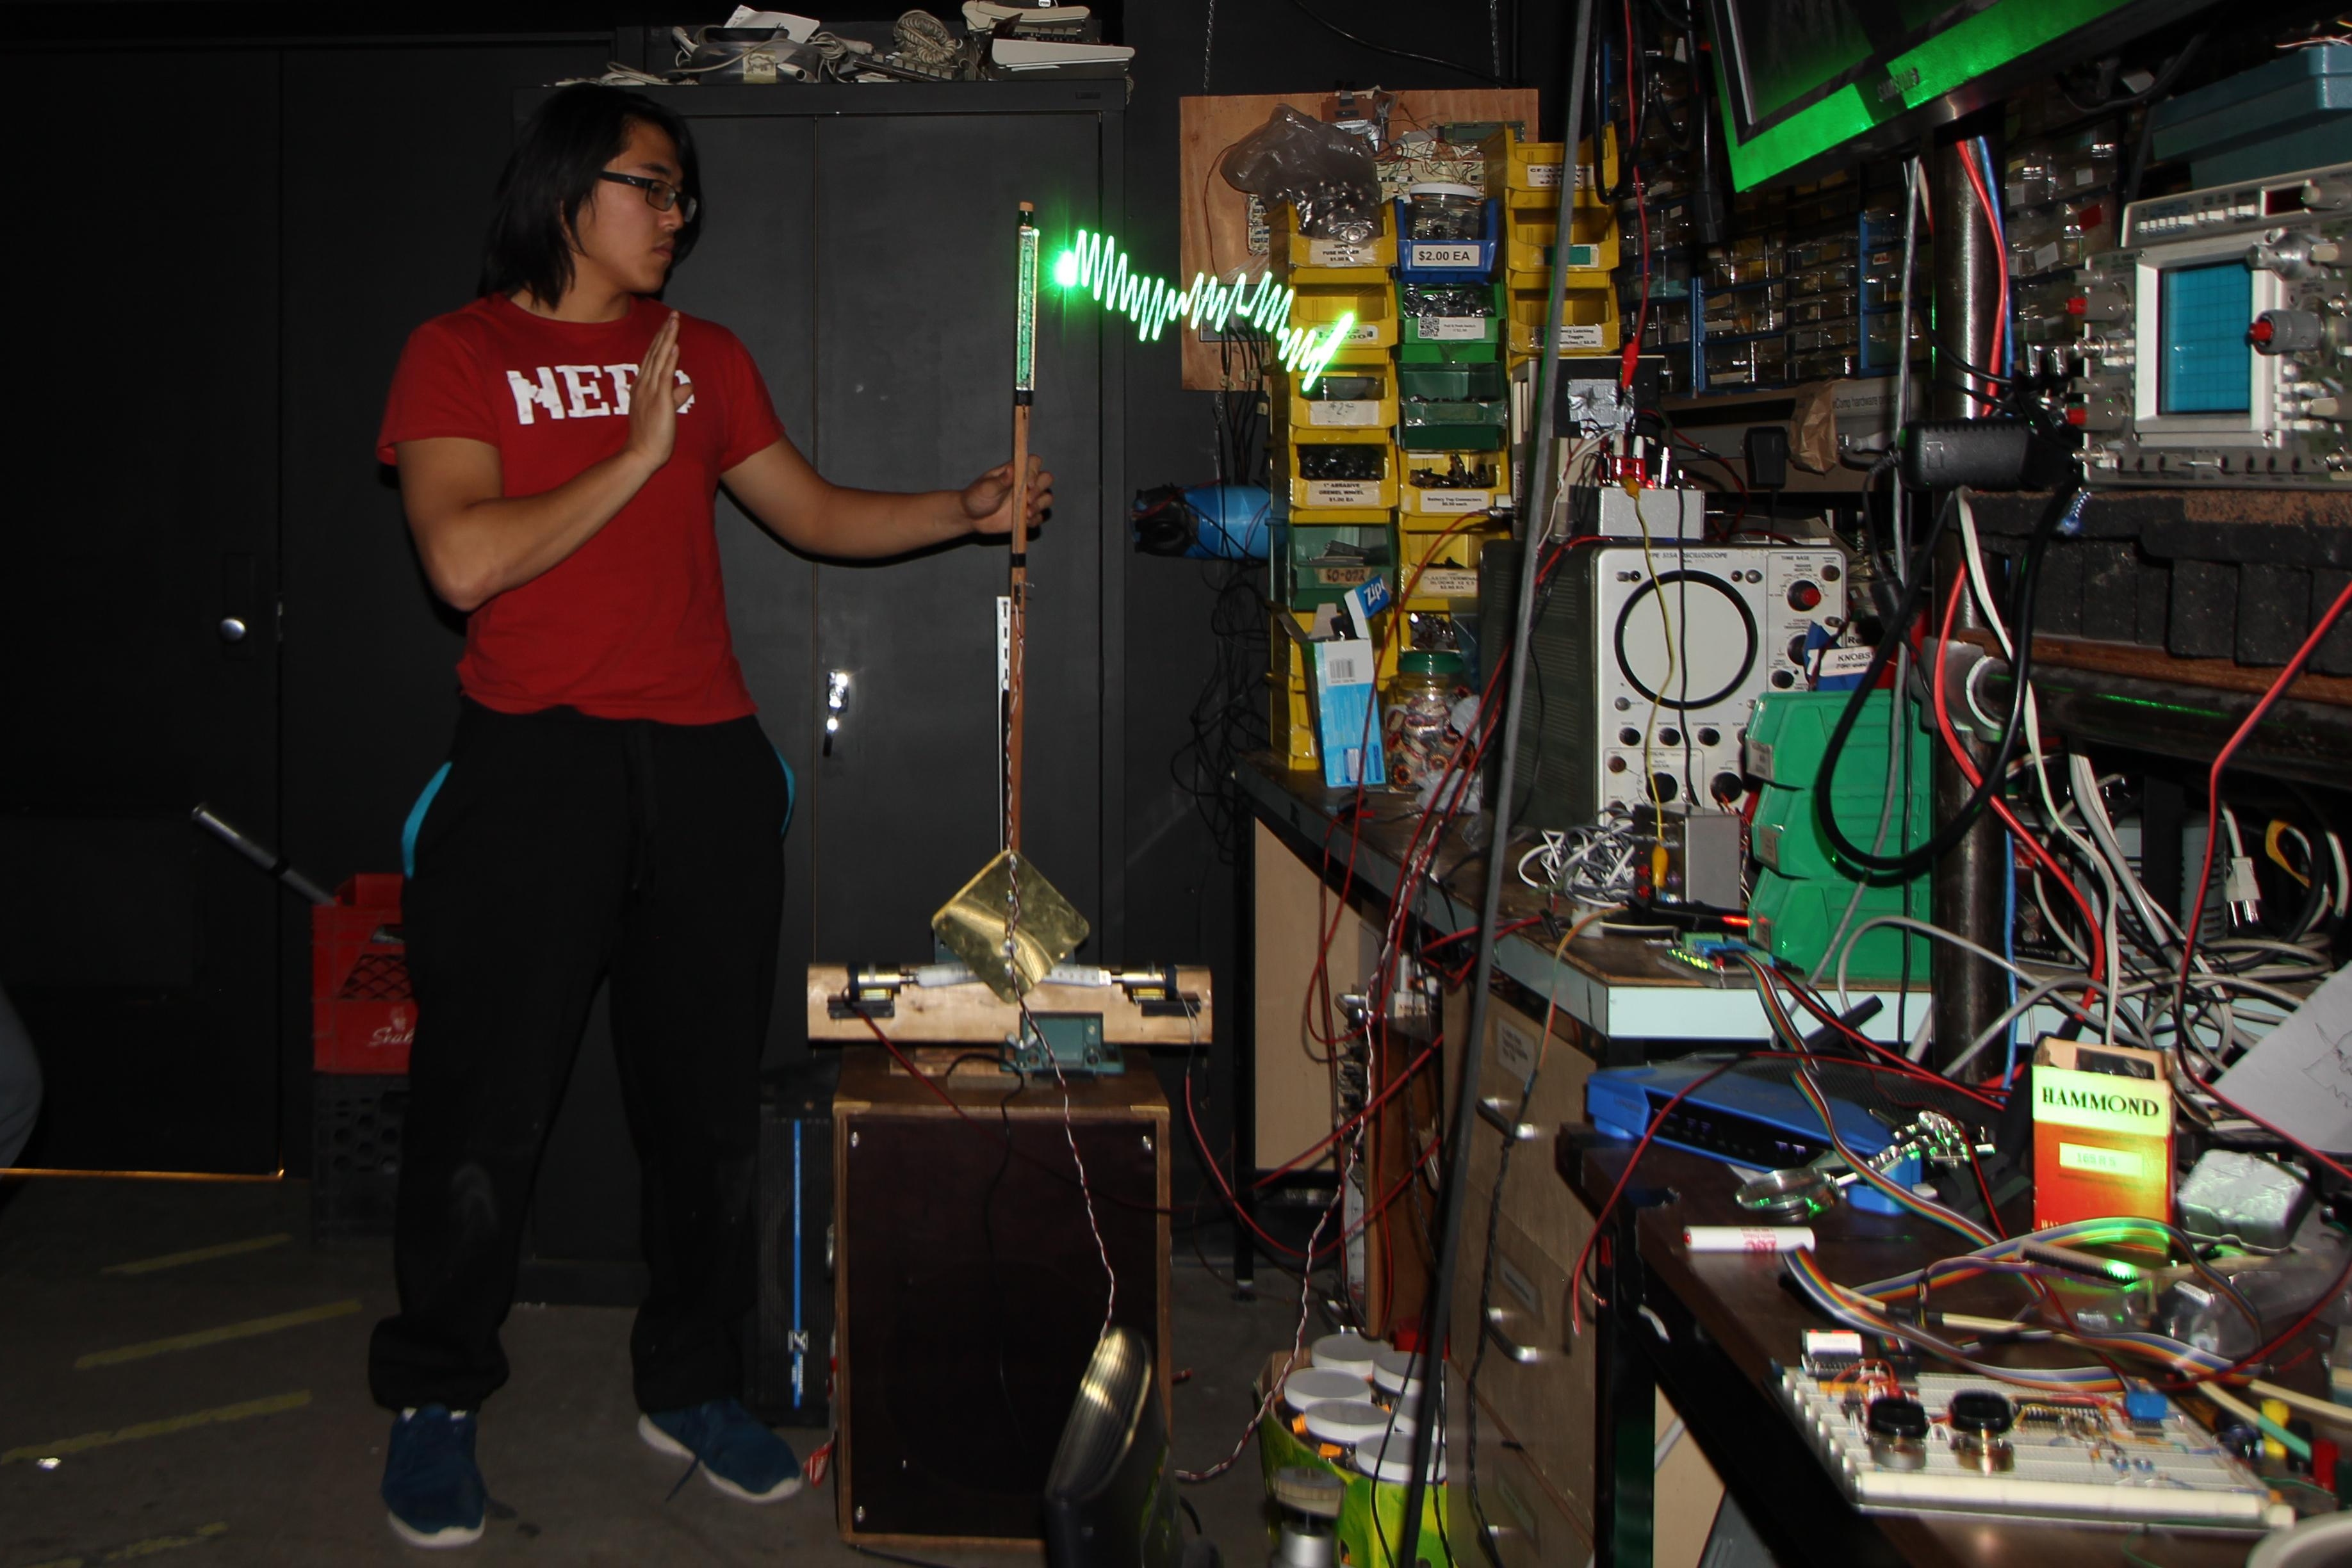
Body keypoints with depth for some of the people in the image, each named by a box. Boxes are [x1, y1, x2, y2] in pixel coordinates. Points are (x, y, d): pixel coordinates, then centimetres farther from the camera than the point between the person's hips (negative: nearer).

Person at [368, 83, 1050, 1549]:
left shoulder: (705, 356, 16)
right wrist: (637, 457, -9)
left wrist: (966, 510, 7)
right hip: (537, 762, -4)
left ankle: (691, 1386, 26)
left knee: (709, 1097, 10)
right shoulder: (462, 352, 2)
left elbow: (816, 511, 20)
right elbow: (467, 559, -11)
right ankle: (436, 1402, 18)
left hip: (706, 763, 5)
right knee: (487, 1103, -1)